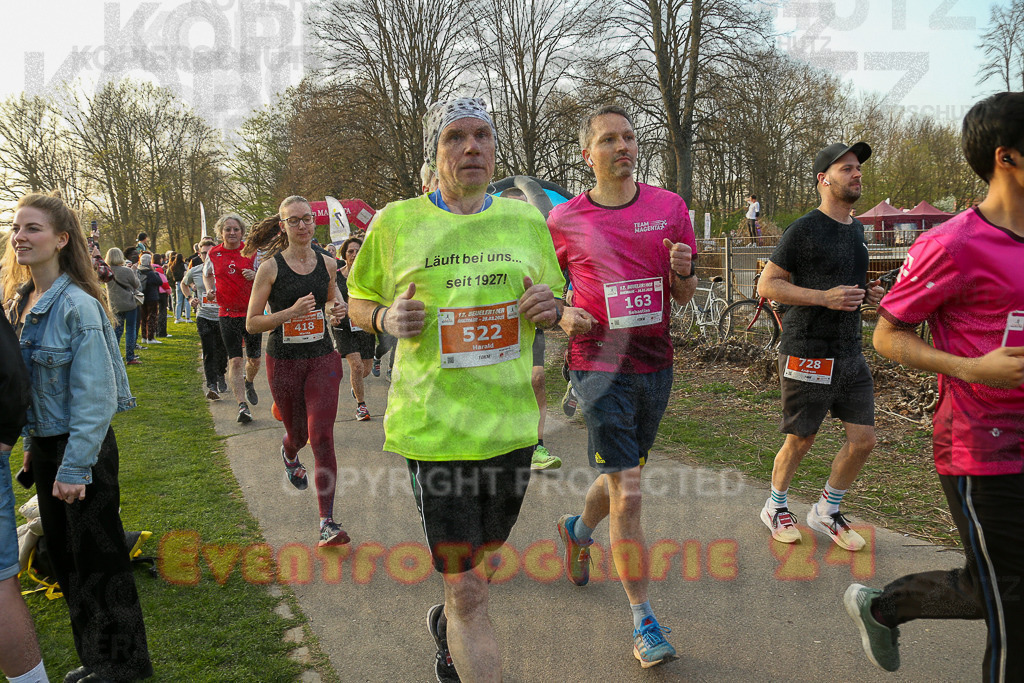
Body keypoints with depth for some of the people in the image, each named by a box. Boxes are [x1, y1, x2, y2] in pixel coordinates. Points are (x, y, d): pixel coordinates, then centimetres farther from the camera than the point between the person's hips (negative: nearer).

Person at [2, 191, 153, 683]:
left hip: (82, 448, -8)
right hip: (43, 444, 8)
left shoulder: (78, 306, -19)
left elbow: (95, 395, -20)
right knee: (64, 557, 17)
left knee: (97, 558, 5)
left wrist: (75, 466, -19)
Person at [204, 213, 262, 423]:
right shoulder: (213, 254, 3)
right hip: (227, 314, 0)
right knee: (235, 360, -7)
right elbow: (207, 274, 23)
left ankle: (248, 382, 41)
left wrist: (256, 276, -18)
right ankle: (242, 405, -6)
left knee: (254, 359, 8)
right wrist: (210, 289, 3)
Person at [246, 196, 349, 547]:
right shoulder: (270, 267, -7)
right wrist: (292, 312, -22)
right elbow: (252, 324, -7)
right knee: (297, 434, 16)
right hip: (284, 362, -1)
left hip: (323, 359, 1)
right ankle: (289, 454, 57)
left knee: (322, 437, -11)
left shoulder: (327, 264, 3)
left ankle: (327, 523, -7)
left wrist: (337, 309, -2)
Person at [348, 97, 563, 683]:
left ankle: (446, 623, 56)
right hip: (434, 426, -3)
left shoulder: (527, 221, 5)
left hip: (510, 423, 4)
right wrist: (388, 318, -13)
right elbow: (358, 302, 10)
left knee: (480, 566, 24)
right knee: (469, 594, -3)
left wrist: (550, 307, -8)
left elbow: (556, 302, 17)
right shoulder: (397, 222, -2)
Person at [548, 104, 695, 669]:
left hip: (656, 365, 4)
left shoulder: (670, 207, 4)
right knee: (627, 495, -6)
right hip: (601, 366, -4)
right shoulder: (565, 220, -3)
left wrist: (683, 272, -13)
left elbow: (684, 297, 10)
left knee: (621, 478, 19)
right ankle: (644, 622, 9)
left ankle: (578, 531, 51)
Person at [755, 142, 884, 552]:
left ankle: (826, 512, 25)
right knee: (800, 441, 4)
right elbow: (767, 286, -11)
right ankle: (776, 507, 29)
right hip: (807, 355, -7)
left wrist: (868, 293, 6)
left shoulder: (856, 230, 15)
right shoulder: (804, 230, -9)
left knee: (863, 440, 5)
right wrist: (824, 297, -21)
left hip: (850, 353, 7)